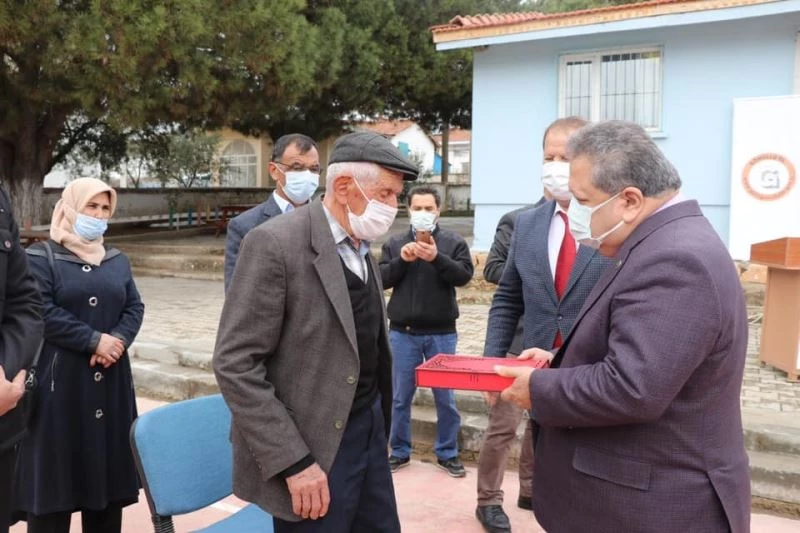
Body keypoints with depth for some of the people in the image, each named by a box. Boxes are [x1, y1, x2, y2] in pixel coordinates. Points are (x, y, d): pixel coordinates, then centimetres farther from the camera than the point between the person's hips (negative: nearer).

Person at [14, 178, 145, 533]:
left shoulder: (117, 260, 14)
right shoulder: (41, 256, -1)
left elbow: (135, 307, 8)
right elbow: (41, 311, -13)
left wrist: (119, 339, -12)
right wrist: (94, 340, -16)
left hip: (108, 380, 5)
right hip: (58, 380, -4)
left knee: (106, 466, 8)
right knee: (54, 470, -1)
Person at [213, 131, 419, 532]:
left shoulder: (360, 247, 9)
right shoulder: (275, 244, -16)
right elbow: (235, 364, -19)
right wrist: (293, 461, -20)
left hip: (369, 432, 8)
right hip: (313, 447, -7)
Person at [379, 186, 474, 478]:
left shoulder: (454, 242, 0)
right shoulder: (395, 243, 5)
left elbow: (464, 275, -13)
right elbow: (381, 279, -2)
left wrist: (437, 258, -27)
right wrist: (402, 260, -18)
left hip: (441, 333, -1)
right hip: (403, 332, 1)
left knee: (445, 397, 9)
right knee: (400, 396, 10)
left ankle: (447, 453, 22)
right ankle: (400, 451, 24)